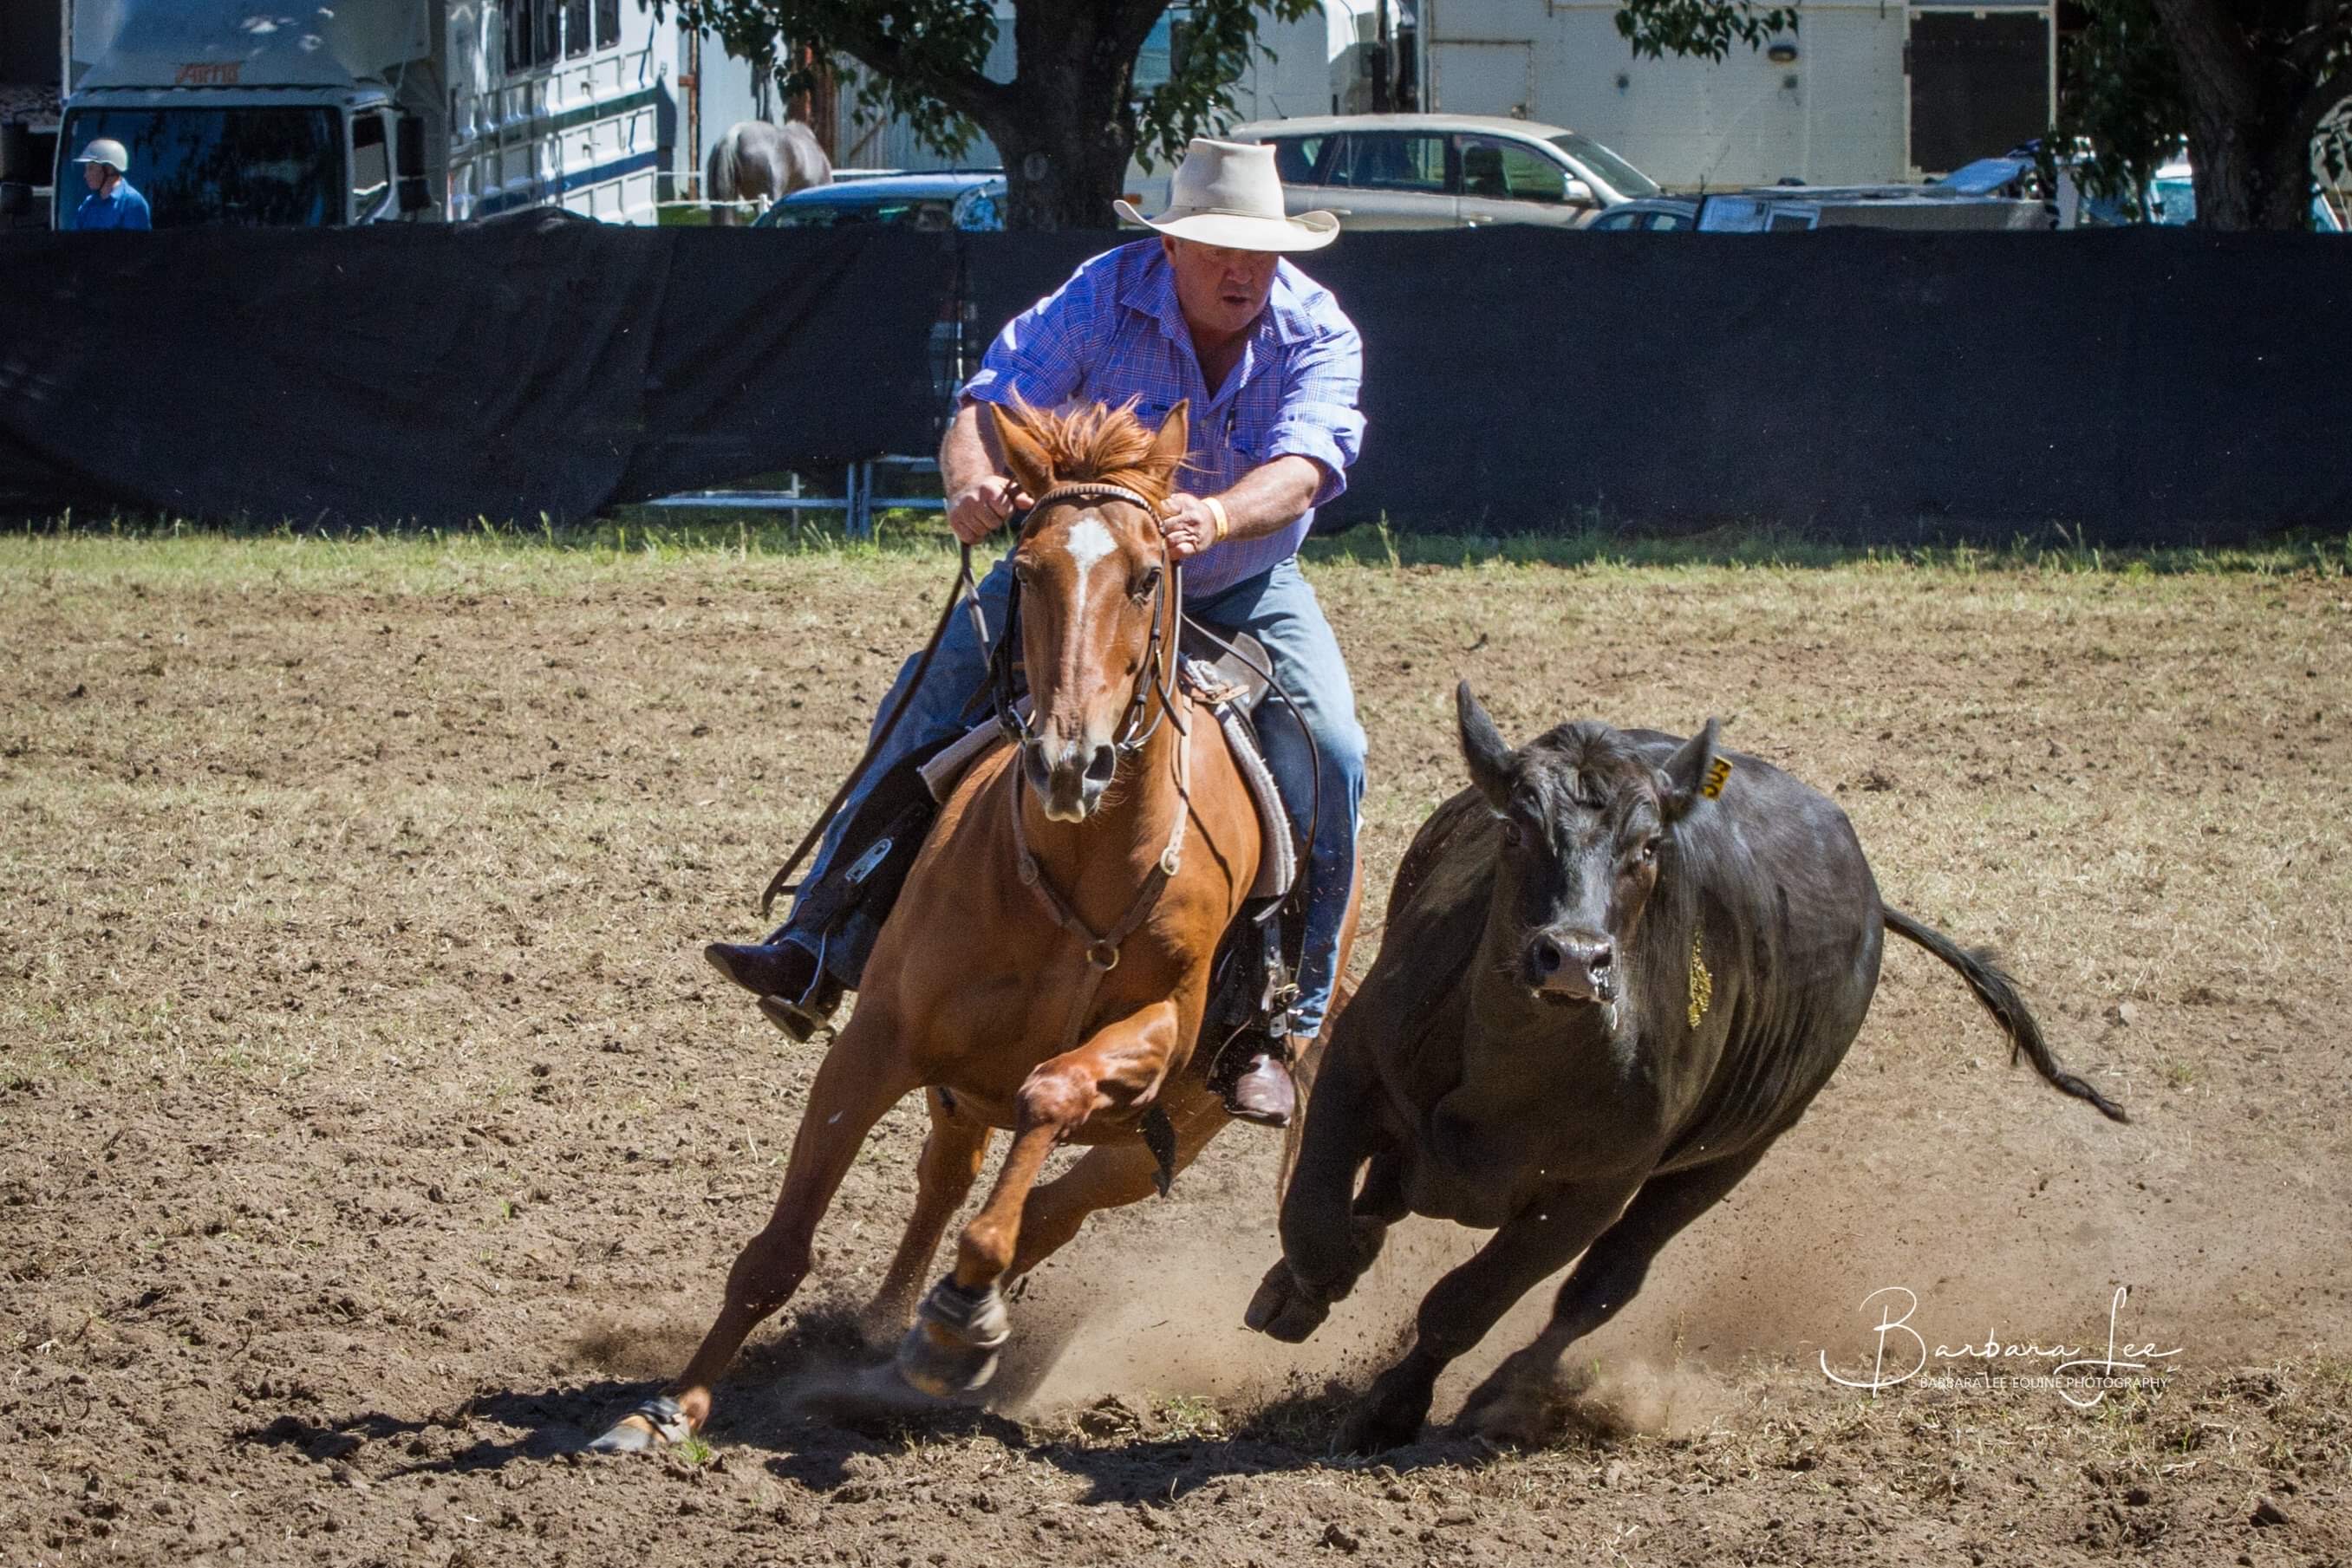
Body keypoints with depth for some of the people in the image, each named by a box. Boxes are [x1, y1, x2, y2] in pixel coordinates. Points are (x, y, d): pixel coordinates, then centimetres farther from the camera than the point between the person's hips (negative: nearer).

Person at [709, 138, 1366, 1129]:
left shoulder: (1319, 334, -19)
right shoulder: (1106, 297, -17)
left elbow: (1302, 468, -35)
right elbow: (991, 405, -23)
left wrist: (1220, 516, -58)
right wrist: (975, 483, -47)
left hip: (1245, 590, 0)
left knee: (1327, 750, -23)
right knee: (932, 698, -18)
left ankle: (1283, 1023, -13)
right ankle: (822, 951, -16)